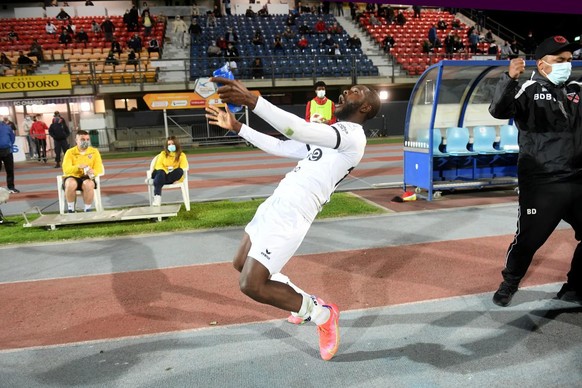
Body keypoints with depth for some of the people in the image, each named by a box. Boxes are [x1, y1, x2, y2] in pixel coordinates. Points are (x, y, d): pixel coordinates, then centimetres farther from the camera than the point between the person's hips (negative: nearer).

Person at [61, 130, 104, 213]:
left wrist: (93, 172, -26)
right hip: (72, 177, 0)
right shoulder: (70, 152, 2)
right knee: (71, 184, -36)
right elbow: (66, 169, -10)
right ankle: (70, 208, -13)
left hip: (87, 178, 0)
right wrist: (78, 167, -29)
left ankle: (87, 209, -16)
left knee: (88, 185, -35)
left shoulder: (94, 151, 5)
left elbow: (99, 169, -2)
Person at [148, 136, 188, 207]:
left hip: (174, 177, -1)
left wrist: (173, 170, -23)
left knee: (180, 171, -36)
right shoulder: (163, 154, 17)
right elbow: (158, 165, 4)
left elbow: (184, 167, -5)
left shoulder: (181, 155, 12)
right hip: (163, 175, 1)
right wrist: (165, 171, -18)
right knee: (160, 172, -37)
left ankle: (155, 181, -35)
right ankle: (157, 197, -53)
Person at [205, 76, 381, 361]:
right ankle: (302, 302, 34)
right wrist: (237, 127, 21)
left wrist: (252, 100, -35)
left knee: (251, 284, -11)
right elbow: (282, 147, 23)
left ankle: (322, 315, 8)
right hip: (277, 202, 10)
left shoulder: (352, 136, -11)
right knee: (241, 264, 19)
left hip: (292, 213, -10)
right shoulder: (331, 134, 21)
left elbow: (300, 130, -28)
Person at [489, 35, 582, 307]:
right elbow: (499, 111, -22)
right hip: (542, 185, -6)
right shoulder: (529, 91, -4)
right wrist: (509, 78, -37)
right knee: (529, 239, 0)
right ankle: (509, 284, 23)